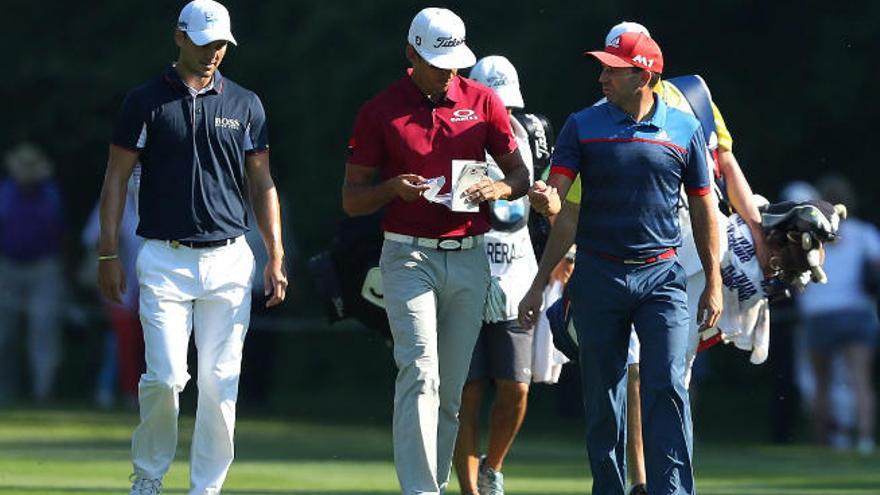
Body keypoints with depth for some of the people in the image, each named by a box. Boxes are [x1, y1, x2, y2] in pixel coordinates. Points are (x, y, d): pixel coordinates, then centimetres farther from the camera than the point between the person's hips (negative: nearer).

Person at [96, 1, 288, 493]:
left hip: (230, 261, 2)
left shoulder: (245, 104, 9)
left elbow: (262, 183, 12)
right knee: (165, 378, -10)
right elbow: (117, 177, 4)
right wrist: (108, 254, -2)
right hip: (165, 261, -2)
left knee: (221, 383, -1)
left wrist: (276, 259, 6)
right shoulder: (146, 101, 2)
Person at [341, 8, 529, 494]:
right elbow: (352, 200, 3)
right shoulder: (379, 111, -1)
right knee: (420, 373, -17)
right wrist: (393, 188, -18)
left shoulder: (482, 101, 6)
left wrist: (496, 188, -12)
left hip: (469, 258, 3)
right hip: (409, 256, -3)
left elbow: (520, 174, 11)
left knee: (451, 389, 6)